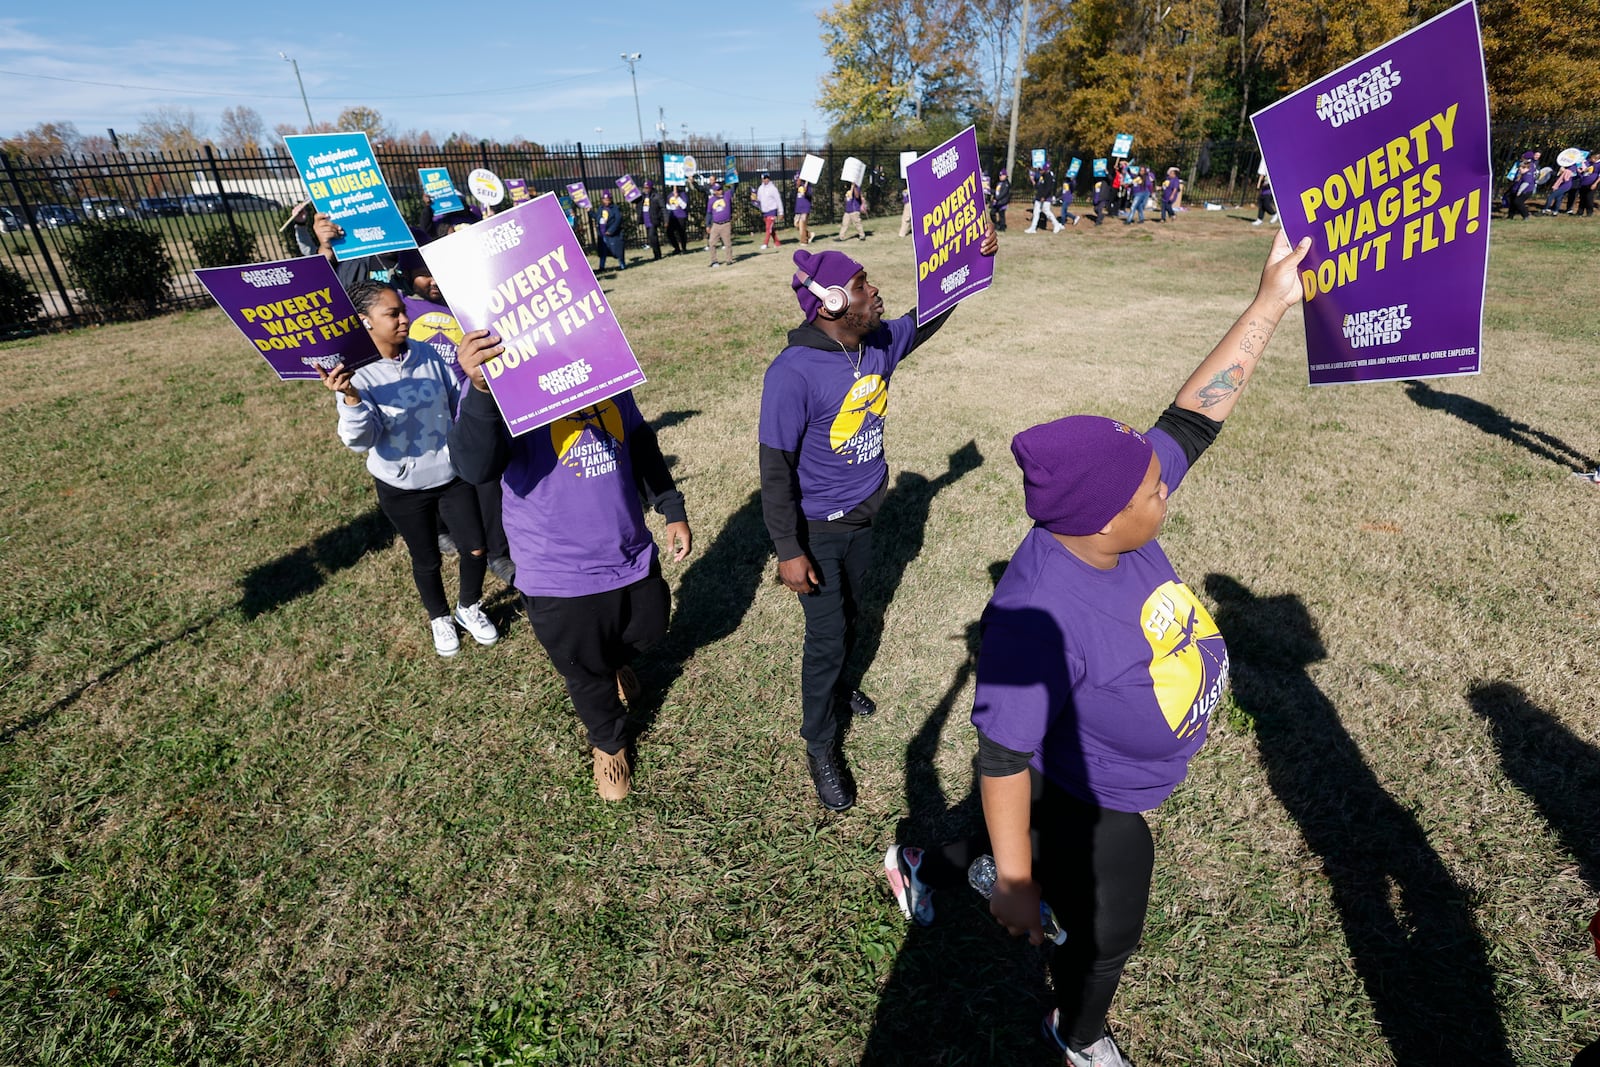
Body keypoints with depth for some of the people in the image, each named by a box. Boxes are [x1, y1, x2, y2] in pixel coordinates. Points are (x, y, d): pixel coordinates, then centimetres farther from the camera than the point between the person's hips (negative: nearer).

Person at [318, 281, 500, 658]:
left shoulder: (426, 354, -6)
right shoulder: (356, 374, -16)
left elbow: (458, 397, 8)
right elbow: (361, 439, -26)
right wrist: (350, 397, -40)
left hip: (452, 473, 3)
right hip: (403, 487, -3)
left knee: (476, 549, 8)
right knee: (426, 559, 15)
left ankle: (469, 607, 37)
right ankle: (440, 618, 42)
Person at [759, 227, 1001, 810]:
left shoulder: (879, 343, -5)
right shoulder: (793, 373, -27)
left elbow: (926, 319, 16)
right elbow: (775, 471, -22)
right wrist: (789, 551, -20)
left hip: (862, 517, 7)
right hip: (818, 531, -6)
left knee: (847, 615, 25)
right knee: (826, 637, 5)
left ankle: (835, 682, 53)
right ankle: (820, 746, 27)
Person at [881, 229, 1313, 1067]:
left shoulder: (1111, 519, -21)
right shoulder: (1039, 615, -43)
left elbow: (1193, 419, -9)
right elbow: (1005, 760, -33)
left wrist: (1270, 305, -9)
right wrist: (1014, 884, -21)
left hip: (1112, 784, 7)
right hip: (1089, 809, -7)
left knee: (1036, 842, 34)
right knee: (1107, 934, 22)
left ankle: (916, 866, 61)